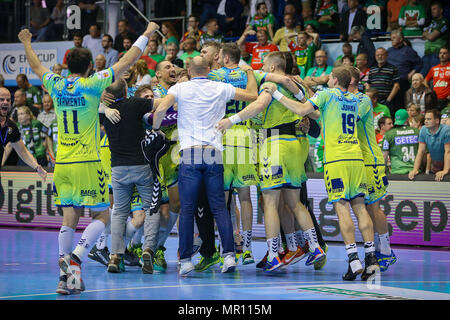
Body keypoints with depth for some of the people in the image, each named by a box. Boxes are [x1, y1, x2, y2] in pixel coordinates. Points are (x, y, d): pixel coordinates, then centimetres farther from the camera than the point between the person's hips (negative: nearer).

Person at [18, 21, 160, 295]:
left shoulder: (56, 86, 5)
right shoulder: (92, 85, -7)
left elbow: (37, 67, 27)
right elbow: (129, 60, -1)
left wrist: (27, 44, 45)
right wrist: (147, 34, 10)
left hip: (62, 164, 5)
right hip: (87, 164, -5)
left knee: (69, 219, 6)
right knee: (102, 215, 3)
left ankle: (66, 278, -1)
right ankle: (75, 259, -17)